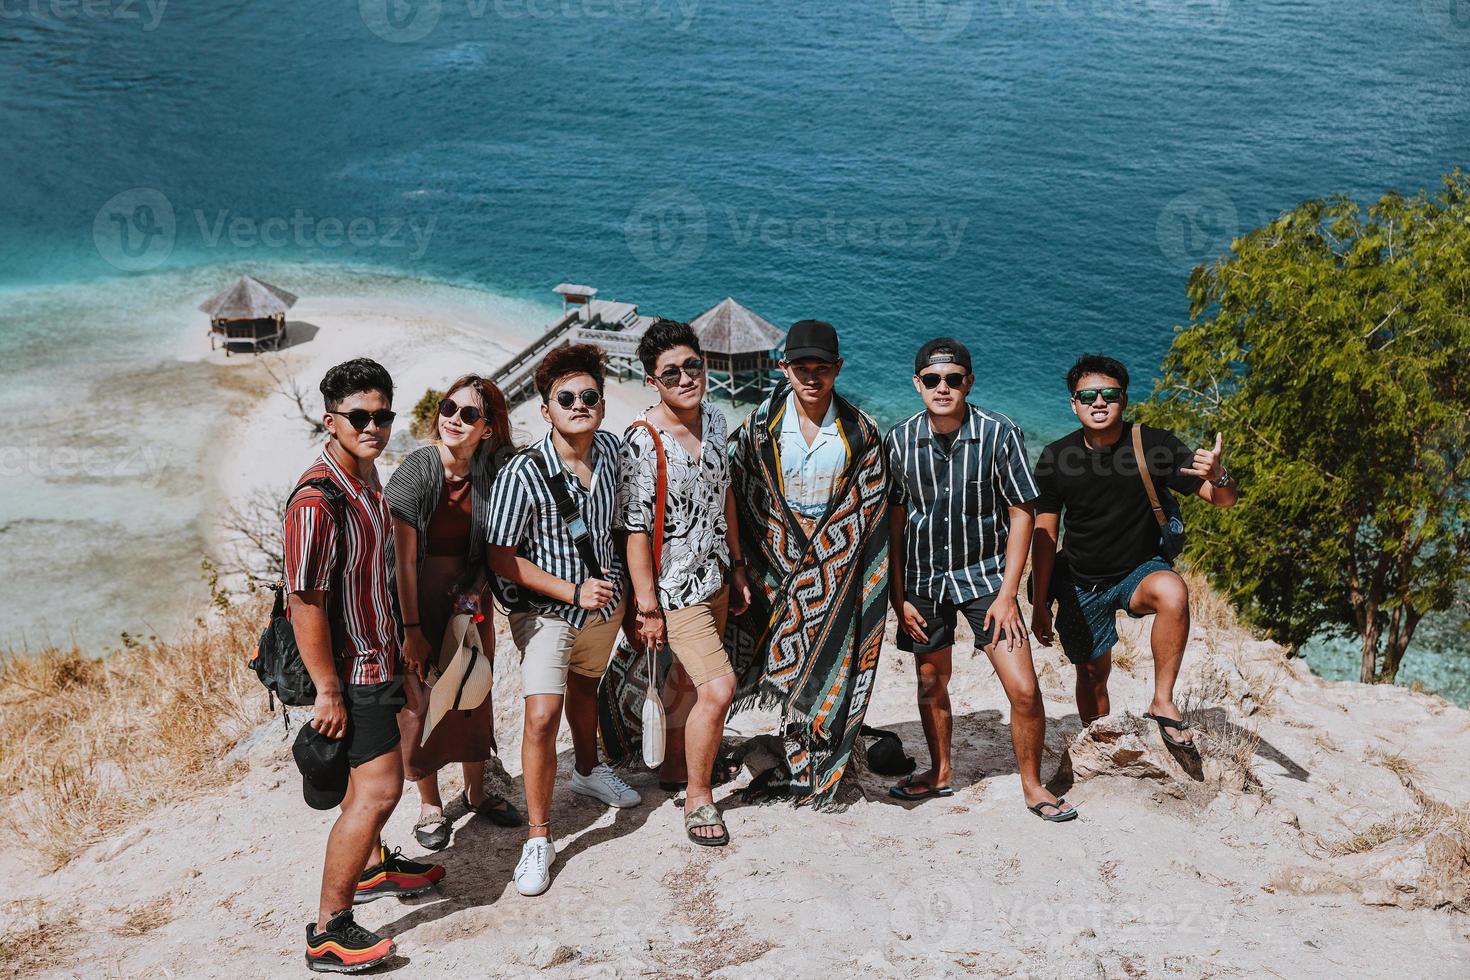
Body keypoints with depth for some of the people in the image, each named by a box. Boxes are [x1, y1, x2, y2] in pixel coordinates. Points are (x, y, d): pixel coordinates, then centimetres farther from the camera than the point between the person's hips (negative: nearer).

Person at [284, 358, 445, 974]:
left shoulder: (366, 474, 4)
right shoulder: (317, 500, -27)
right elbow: (305, 602, -27)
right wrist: (328, 691, -24)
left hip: (375, 651, 10)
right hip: (349, 667, -10)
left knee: (371, 776, 24)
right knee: (379, 787, -11)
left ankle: (373, 866, 45)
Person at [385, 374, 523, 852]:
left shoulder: (490, 474, -9)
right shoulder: (416, 471, -20)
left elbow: (492, 545, 4)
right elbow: (405, 558, -18)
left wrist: (477, 588, -11)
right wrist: (411, 629, -17)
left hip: (470, 598, 4)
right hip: (419, 601, -4)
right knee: (421, 701, 6)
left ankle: (476, 792, 34)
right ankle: (430, 804, 25)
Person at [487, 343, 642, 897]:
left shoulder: (612, 451, -8)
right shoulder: (522, 475, -24)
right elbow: (502, 559, -19)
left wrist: (631, 594, 11)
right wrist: (573, 592, -24)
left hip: (605, 603, 6)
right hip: (547, 610, -5)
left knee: (584, 685, 28)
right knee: (542, 716, -16)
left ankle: (588, 772, 54)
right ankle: (539, 839, -2)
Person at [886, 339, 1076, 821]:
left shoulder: (1000, 433, -13)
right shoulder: (900, 440, -7)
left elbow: (1021, 514, -8)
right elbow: (894, 522, 1)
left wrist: (1006, 595, -11)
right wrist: (899, 597, -1)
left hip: (985, 574, -2)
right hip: (924, 578, 2)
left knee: (1024, 690, -7)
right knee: (931, 684, 14)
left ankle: (1032, 786, 13)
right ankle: (940, 774, 36)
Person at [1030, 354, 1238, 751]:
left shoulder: (1155, 445, -16)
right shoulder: (1056, 458, -11)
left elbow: (1225, 500, -15)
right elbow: (1045, 535, -3)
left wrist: (1218, 477, -40)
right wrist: (1039, 606, -2)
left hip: (1140, 570, -2)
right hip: (1081, 582, 2)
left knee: (1173, 592, -34)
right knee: (1093, 673, 9)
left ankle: (1162, 703, -20)